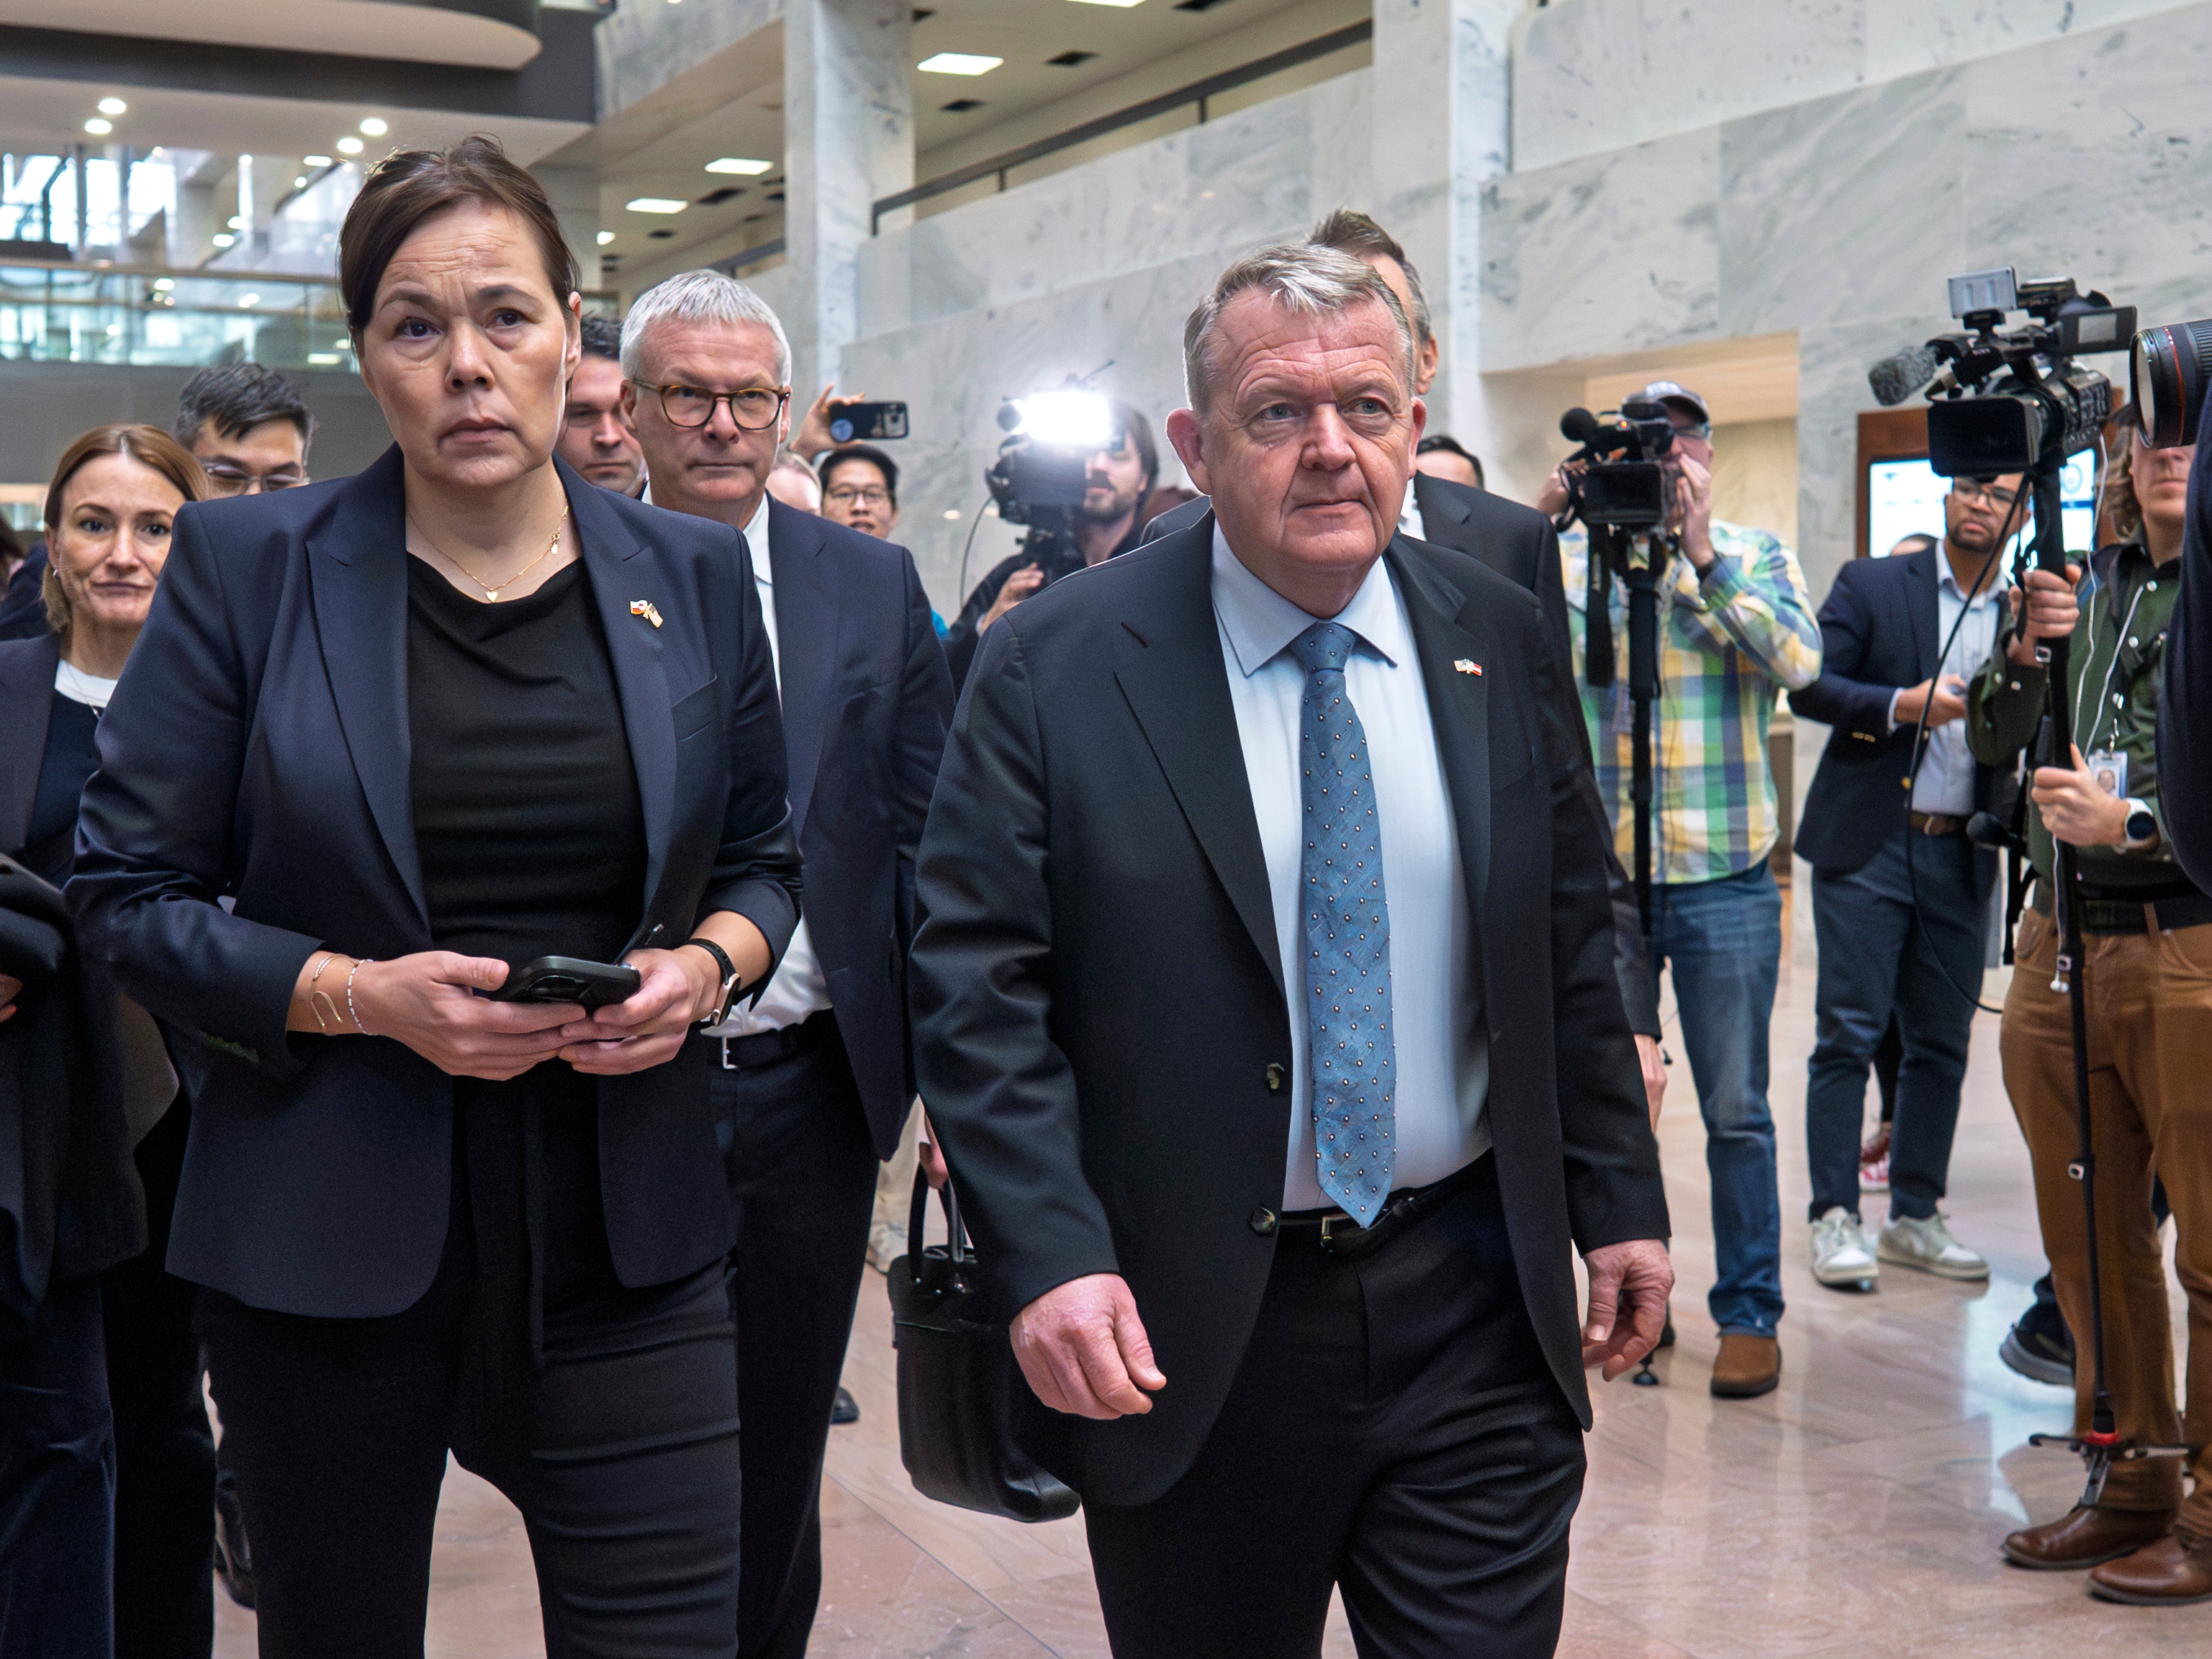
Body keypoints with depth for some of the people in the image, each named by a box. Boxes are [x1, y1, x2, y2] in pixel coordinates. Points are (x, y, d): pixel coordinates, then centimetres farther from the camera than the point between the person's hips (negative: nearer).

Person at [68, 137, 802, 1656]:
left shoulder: (693, 577, 5)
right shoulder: (248, 566, -3)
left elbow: (761, 858, 14)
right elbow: (131, 893, -2)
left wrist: (709, 961, -8)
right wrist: (357, 994, -17)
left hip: (624, 1232, 1)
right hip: (328, 1233, -1)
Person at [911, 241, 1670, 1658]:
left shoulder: (1501, 639, 4)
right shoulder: (1056, 666, -8)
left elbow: (1573, 947, 10)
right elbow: (978, 986, -10)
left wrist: (1619, 1204, 10)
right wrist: (1049, 1260, -20)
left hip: (1471, 1313, 3)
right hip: (1185, 1329, -2)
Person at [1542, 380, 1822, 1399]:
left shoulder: (1754, 557, 4)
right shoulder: (1571, 558, 6)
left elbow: (1799, 661, -13)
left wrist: (1704, 558, -18)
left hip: (1723, 879, -2)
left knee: (1734, 1111, 3)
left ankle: (1750, 1314, 15)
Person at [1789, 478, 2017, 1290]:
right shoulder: (1871, 584, 2)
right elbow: (1809, 686, -4)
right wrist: (1902, 704, -16)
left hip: (1961, 854, 4)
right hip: (1868, 843, -4)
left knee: (1942, 1042, 7)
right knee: (1850, 1033, -4)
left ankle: (1915, 1217, 17)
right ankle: (1834, 1218, 2)